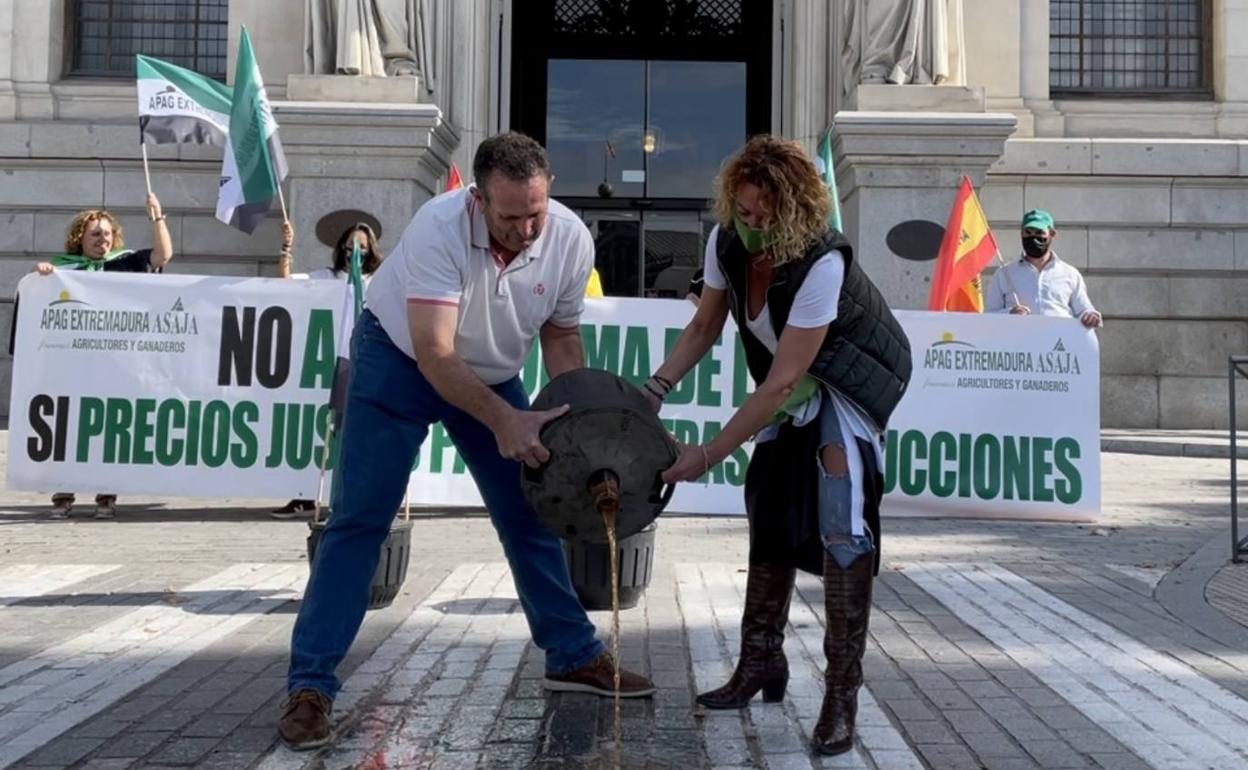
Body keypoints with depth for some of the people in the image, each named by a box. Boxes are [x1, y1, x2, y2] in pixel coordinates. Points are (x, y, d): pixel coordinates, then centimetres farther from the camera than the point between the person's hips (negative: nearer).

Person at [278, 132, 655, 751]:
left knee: (531, 515, 6)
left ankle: (575, 656, 22)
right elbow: (434, 353, -36)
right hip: (399, 360, -4)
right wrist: (505, 421, -45)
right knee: (360, 519, -9)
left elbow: (561, 336, -3)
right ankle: (310, 685, -4)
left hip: (492, 374, 5)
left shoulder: (571, 239, -19)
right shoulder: (440, 227, -33)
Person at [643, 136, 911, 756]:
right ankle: (761, 662, 25)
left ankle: (842, 691, -16)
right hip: (793, 381, 7)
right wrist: (656, 390, -15)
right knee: (770, 509, 10)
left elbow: (781, 383, -34)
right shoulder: (726, 242, -18)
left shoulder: (822, 264, -36)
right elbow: (704, 327, -2)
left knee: (841, 517, -23)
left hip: (854, 377, -7)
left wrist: (708, 455, -31)